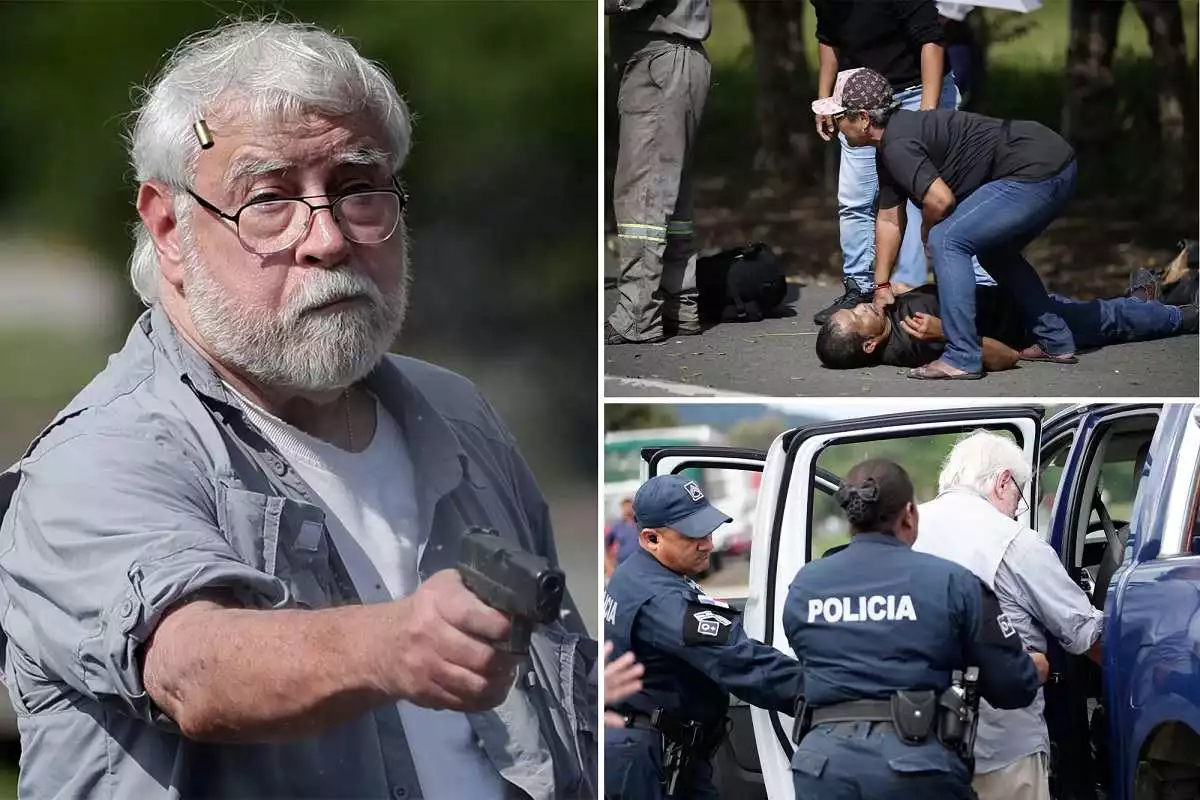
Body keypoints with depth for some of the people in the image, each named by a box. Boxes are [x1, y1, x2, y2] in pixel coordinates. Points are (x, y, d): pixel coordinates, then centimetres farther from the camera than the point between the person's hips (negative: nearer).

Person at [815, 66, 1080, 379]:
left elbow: (940, 200, -24)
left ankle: (962, 359, -14)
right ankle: (1057, 343, 33)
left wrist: (927, 234, -1)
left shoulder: (898, 145, -16)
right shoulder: (889, 145, 17)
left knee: (947, 241, -14)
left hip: (1036, 172, -11)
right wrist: (881, 287, 23)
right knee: (994, 250, 29)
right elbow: (889, 220, 22)